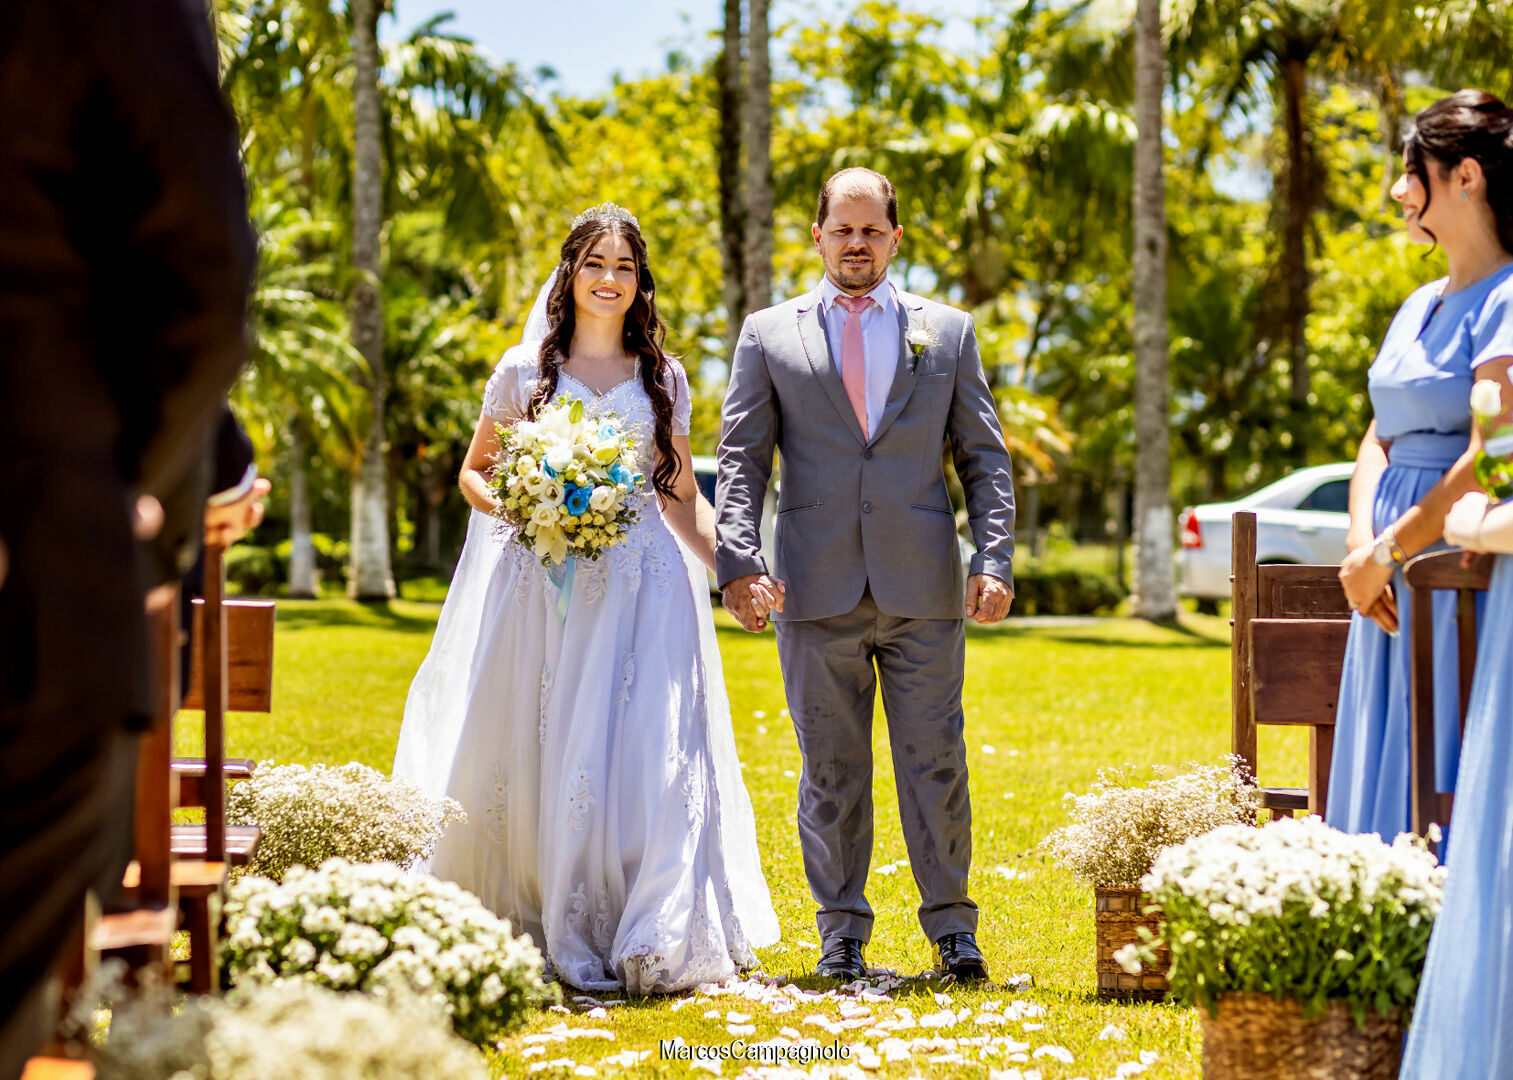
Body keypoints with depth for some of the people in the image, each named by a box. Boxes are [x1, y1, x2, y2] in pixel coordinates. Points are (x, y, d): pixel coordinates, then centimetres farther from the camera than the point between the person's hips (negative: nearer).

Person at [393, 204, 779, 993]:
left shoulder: (664, 380, 11)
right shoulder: (524, 372, 6)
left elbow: (680, 493, 12)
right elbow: (474, 471, 13)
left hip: (641, 581, 0)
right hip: (542, 583, 0)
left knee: (647, 749, -10)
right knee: (536, 751, -2)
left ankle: (650, 943, -9)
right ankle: (540, 928, 9)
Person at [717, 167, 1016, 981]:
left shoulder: (947, 332, 12)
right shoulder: (769, 335, 9)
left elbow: (985, 458, 10)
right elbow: (741, 461, 5)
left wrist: (993, 559, -3)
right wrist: (739, 560, -8)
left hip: (923, 589, 0)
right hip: (818, 590, 0)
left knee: (937, 763, 0)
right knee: (831, 770, 4)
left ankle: (952, 929, 9)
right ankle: (842, 936, 12)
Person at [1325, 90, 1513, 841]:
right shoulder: (1421, 306, 16)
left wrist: (1385, 555, -13)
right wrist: (1362, 546, -3)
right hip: (1397, 581, 9)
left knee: (1442, 786, -9)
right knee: (1381, 779, 8)